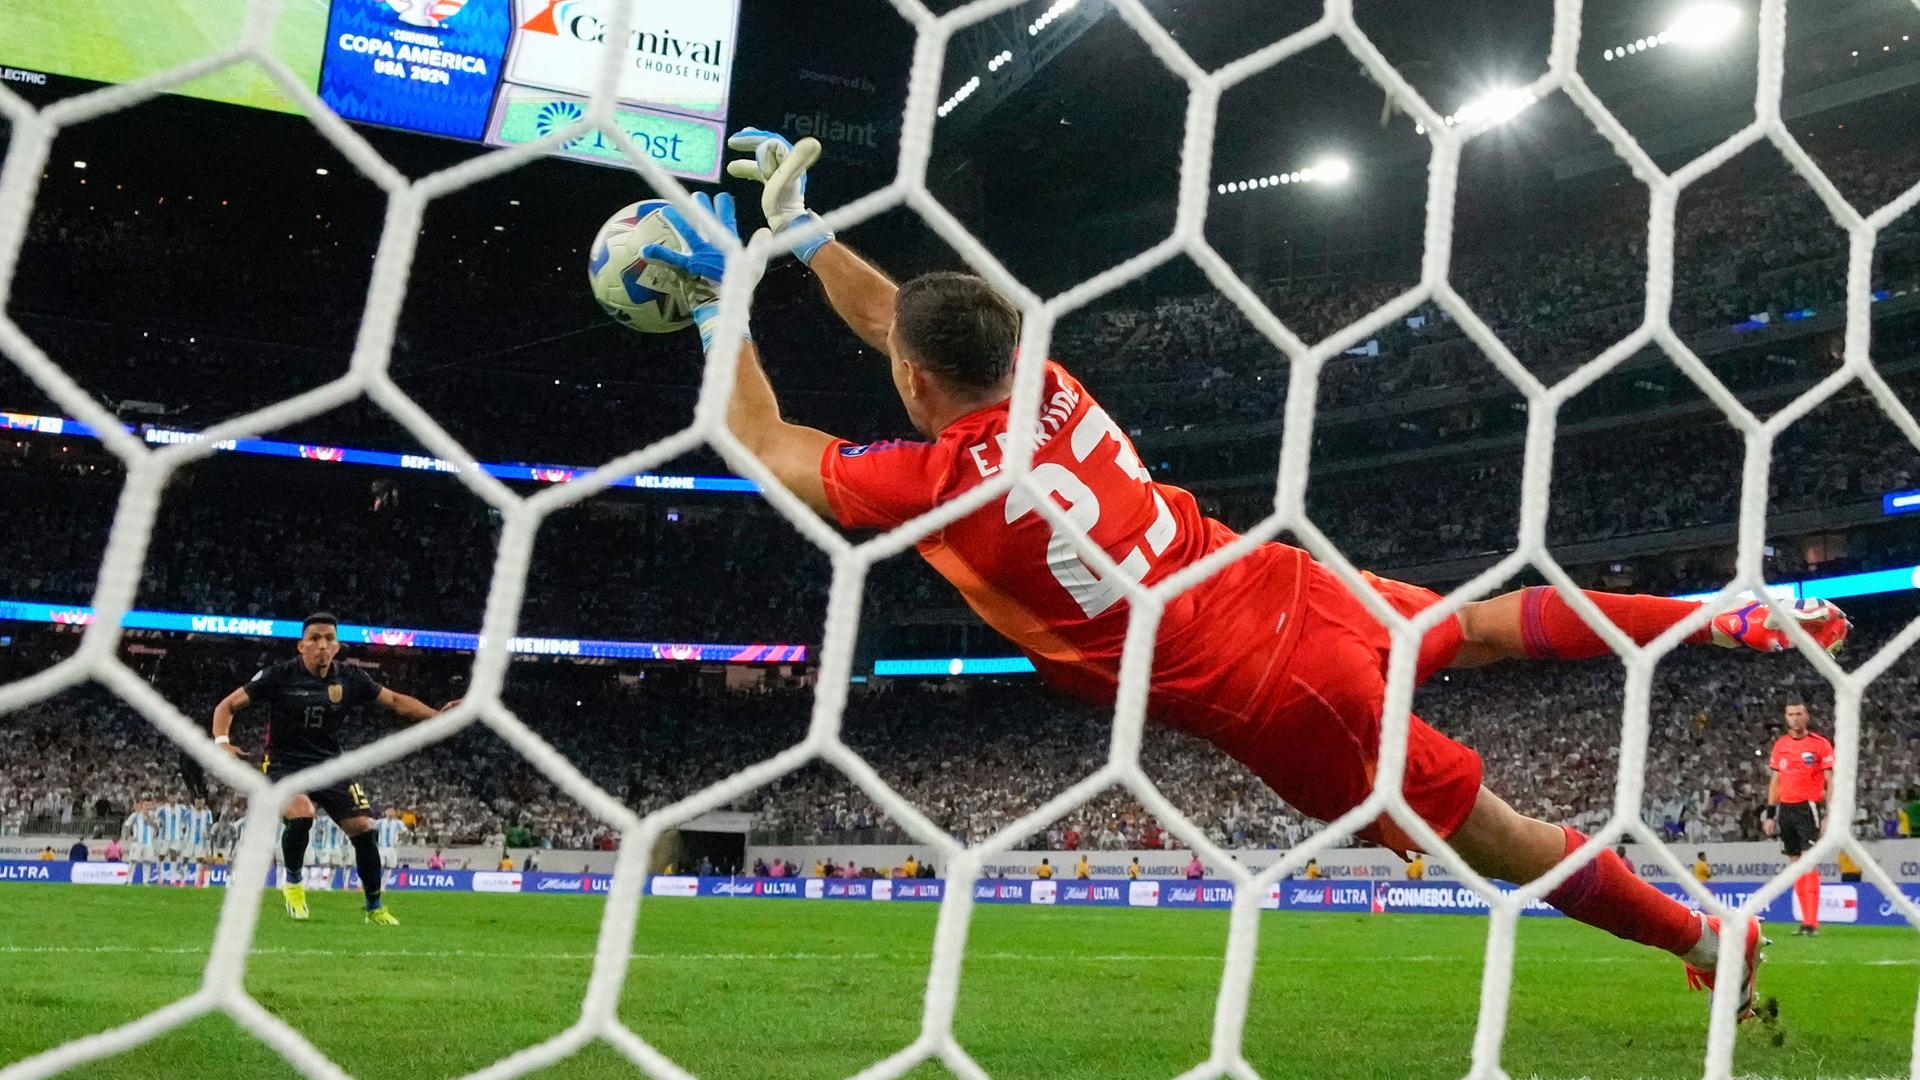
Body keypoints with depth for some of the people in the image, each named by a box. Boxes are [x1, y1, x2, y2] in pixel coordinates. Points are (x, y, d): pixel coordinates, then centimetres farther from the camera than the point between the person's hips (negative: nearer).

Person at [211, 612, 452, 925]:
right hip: (284, 764, -3)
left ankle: (375, 908, 13)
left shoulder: (350, 678, -3)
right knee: (301, 816, -32)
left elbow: (395, 701, 5)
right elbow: (228, 705, -5)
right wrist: (223, 740, -22)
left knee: (364, 828, -8)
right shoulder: (279, 675, -11)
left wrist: (436, 715, -9)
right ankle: (293, 883, 0)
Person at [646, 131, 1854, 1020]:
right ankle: (1729, 617, 34)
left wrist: (720, 307, 8)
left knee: (1501, 836, 10)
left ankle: (1705, 937, 24)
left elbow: (769, 445, 0)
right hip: (1293, 588, 6)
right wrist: (796, 222, 19)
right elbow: (900, 316, 17)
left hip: (1273, 698, -6)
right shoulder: (1049, 388, -2)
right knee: (1496, 623, 30)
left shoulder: (933, 481, -19)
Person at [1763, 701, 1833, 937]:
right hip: (1786, 809, 5)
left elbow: (1830, 781, -4)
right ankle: (1805, 919, 12)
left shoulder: (1820, 744, -2)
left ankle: (1812, 923, -10)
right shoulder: (1780, 745, 11)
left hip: (1809, 808, -5)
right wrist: (1770, 814, 12)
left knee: (1809, 863, -10)